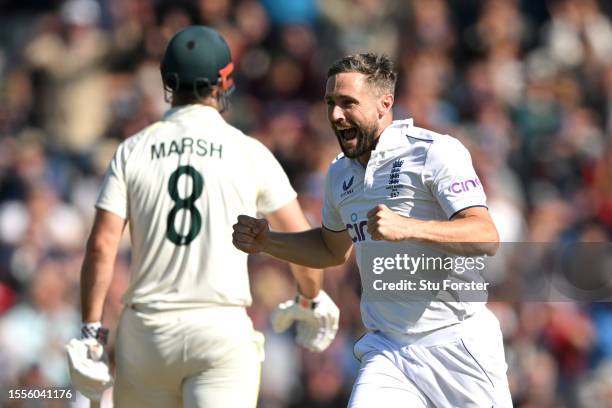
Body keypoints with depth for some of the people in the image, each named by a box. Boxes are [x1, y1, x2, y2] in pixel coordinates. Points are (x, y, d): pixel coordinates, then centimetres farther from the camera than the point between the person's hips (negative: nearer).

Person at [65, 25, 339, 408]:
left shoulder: (133, 150, 4)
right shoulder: (250, 153, 1)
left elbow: (102, 245, -3)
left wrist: (91, 331, 1)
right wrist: (311, 300, 21)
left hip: (146, 330, 2)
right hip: (222, 328, -2)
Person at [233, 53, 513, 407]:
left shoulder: (435, 151, -10)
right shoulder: (341, 173, 12)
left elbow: (487, 238, -21)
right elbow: (334, 250, 30)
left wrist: (406, 228, -34)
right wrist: (266, 242, 14)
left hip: (456, 344, -5)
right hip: (386, 350, 5)